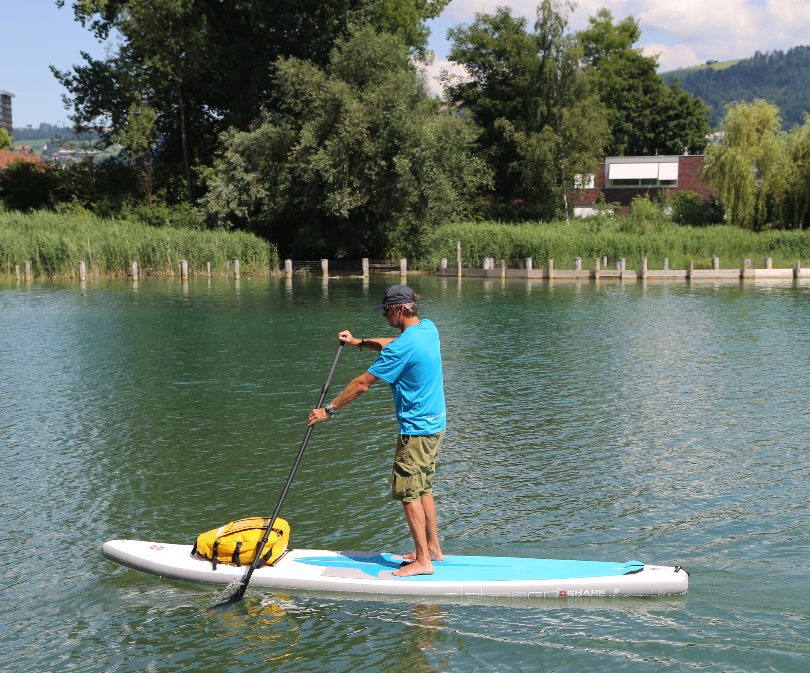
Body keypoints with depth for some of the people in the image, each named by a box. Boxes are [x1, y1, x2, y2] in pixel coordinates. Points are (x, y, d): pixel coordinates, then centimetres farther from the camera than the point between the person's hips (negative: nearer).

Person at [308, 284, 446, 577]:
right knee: (423, 489, 18)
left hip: (416, 429, -9)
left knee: (408, 493, -2)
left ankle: (423, 561, 1)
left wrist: (328, 410, -10)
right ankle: (433, 548, 26)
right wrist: (358, 342, 23)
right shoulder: (428, 328, 4)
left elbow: (362, 383, -18)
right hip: (435, 424, 10)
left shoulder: (403, 346, -22)